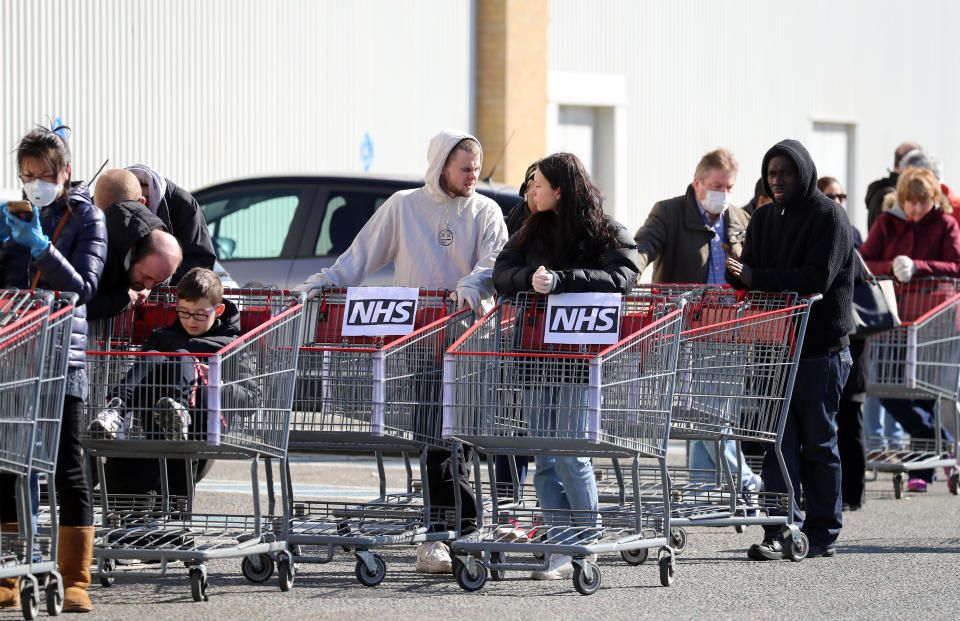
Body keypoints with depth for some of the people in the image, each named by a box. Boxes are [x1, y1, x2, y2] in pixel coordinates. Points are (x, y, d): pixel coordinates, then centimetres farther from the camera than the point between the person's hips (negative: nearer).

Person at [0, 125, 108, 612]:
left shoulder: (87, 218, 1)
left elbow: (83, 287, -8)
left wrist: (40, 246, -19)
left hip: (61, 357, -4)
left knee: (67, 471, -2)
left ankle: (75, 583, 2)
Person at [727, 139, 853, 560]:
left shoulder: (828, 216, -7)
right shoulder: (765, 218, 14)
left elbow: (817, 280, -18)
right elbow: (748, 276, 12)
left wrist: (757, 278, -22)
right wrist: (737, 274, -12)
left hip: (821, 347, -5)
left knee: (819, 442, 3)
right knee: (779, 442, -1)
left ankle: (822, 534, 10)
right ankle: (781, 531, -2)